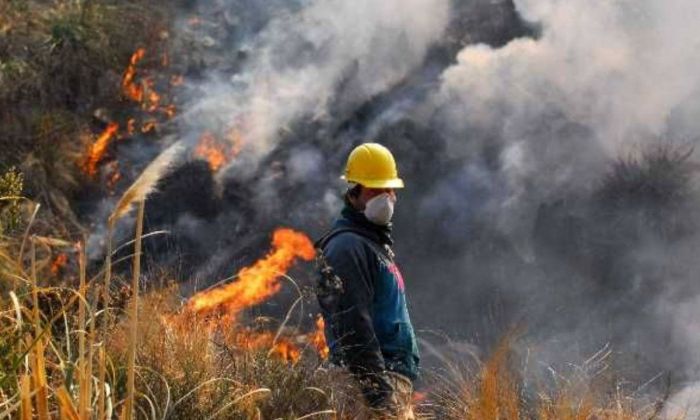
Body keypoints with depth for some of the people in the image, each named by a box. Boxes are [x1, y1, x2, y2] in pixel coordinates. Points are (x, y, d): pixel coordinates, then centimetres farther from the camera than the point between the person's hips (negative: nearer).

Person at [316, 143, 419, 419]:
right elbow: (355, 328, -20)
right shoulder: (348, 246, -12)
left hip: (394, 378, 10)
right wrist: (382, 396, -23)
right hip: (374, 379, -10)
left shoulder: (374, 240, 20)